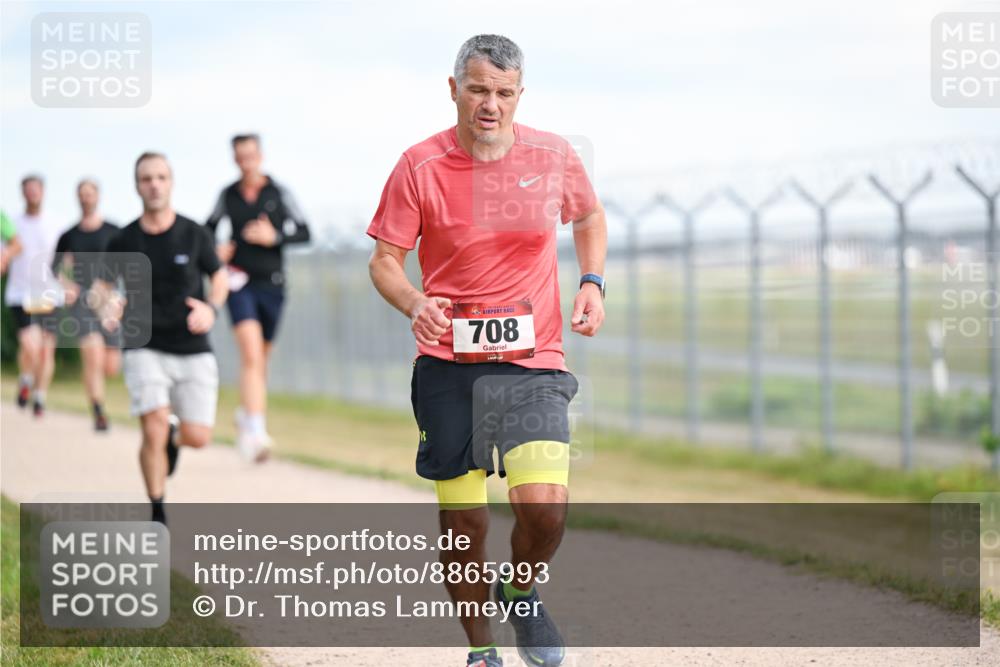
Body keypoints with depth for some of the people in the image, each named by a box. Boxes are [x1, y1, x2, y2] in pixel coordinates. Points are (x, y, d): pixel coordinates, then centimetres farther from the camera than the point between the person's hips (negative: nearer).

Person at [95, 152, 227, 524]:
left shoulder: (194, 235, -2)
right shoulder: (124, 242, -2)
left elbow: (219, 277, 11)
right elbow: (103, 284, 11)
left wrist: (211, 308, -9)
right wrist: (106, 308, -12)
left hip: (193, 351, 1)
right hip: (145, 349, -1)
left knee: (197, 438, -5)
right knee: (154, 430, -18)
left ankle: (174, 435, 35)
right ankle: (157, 515, 1)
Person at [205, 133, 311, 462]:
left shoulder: (279, 193, 0)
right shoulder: (228, 195, 5)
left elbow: (303, 233, 0)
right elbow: (208, 228, 20)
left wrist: (275, 237, -16)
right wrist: (216, 249, 1)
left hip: (272, 284, 1)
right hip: (240, 282, -1)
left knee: (261, 358, 13)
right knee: (251, 353, -19)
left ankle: (245, 414, 38)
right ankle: (255, 430, -28)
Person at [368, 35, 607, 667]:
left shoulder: (554, 157, 2)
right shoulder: (420, 166, -4)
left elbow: (591, 218, 21)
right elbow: (384, 260, 0)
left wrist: (592, 283, 4)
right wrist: (415, 304, -21)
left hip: (532, 362, 0)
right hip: (448, 365, 0)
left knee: (545, 508, -16)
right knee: (463, 522, 1)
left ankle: (523, 593, 16)